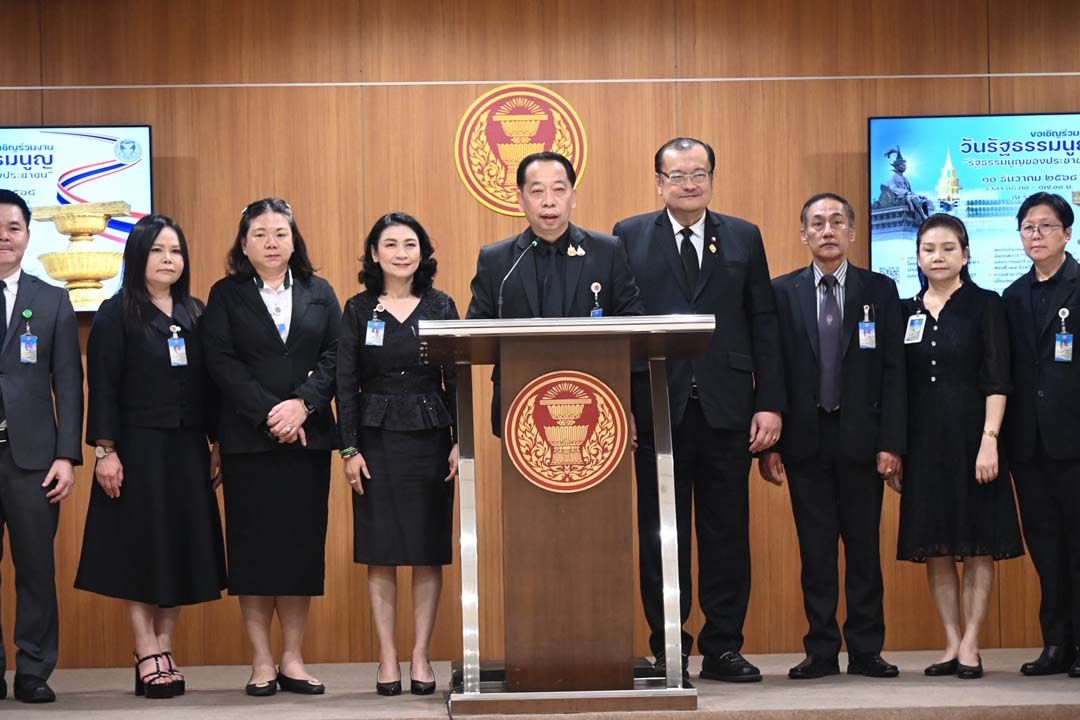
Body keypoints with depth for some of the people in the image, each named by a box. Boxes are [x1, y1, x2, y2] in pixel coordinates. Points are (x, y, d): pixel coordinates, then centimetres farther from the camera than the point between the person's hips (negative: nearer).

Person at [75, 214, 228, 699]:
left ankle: (163, 649, 12)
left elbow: (209, 384, 11)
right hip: (137, 447, -5)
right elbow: (103, 387, -7)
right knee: (140, 549, -2)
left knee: (183, 549, 4)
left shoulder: (195, 314, 12)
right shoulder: (117, 314, -2)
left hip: (188, 449, 5)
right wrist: (105, 451, -14)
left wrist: (219, 445, 6)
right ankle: (148, 657, 3)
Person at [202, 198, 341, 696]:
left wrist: (303, 404, -14)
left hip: (308, 436, 2)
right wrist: (270, 413, -14)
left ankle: (292, 661, 7)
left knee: (302, 544, 1)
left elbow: (335, 355, 2)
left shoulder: (319, 293, 11)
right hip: (248, 440, -2)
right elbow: (221, 362, -5)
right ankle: (261, 663, 4)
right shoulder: (226, 295, 5)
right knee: (253, 546, -1)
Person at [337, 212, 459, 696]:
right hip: (376, 439, 0)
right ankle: (388, 658, 6)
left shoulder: (441, 308, 5)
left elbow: (456, 379, 5)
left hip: (430, 438, 1)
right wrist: (350, 449, -5)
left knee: (429, 551, 1)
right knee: (380, 552, 0)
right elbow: (345, 383, 2)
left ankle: (421, 657, 8)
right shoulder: (358, 311, 4)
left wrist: (460, 441, -4)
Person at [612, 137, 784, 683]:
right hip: (658, 407, -1)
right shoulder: (629, 237, 6)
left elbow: (763, 326, 7)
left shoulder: (743, 238, 11)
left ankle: (723, 647, 12)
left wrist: (770, 404, 0)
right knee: (660, 532, 3)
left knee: (727, 531, 4)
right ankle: (666, 650, 10)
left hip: (726, 408, 1)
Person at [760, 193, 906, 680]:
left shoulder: (880, 291, 5)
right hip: (806, 439, 0)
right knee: (815, 552, 4)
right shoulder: (783, 292, 5)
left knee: (864, 548, 4)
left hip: (861, 440, 0)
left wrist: (891, 443, -7)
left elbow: (894, 372, 1)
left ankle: (866, 651, 11)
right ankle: (821, 652, 10)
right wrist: (769, 443, -5)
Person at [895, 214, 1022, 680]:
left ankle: (970, 646, 3)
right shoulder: (907, 311, 10)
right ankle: (952, 644, 11)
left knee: (978, 545, -1)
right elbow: (899, 384, 11)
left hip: (971, 435, -4)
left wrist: (989, 439, -15)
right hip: (923, 440, 4)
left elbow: (997, 379, -6)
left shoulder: (984, 306, 0)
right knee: (935, 547, 5)